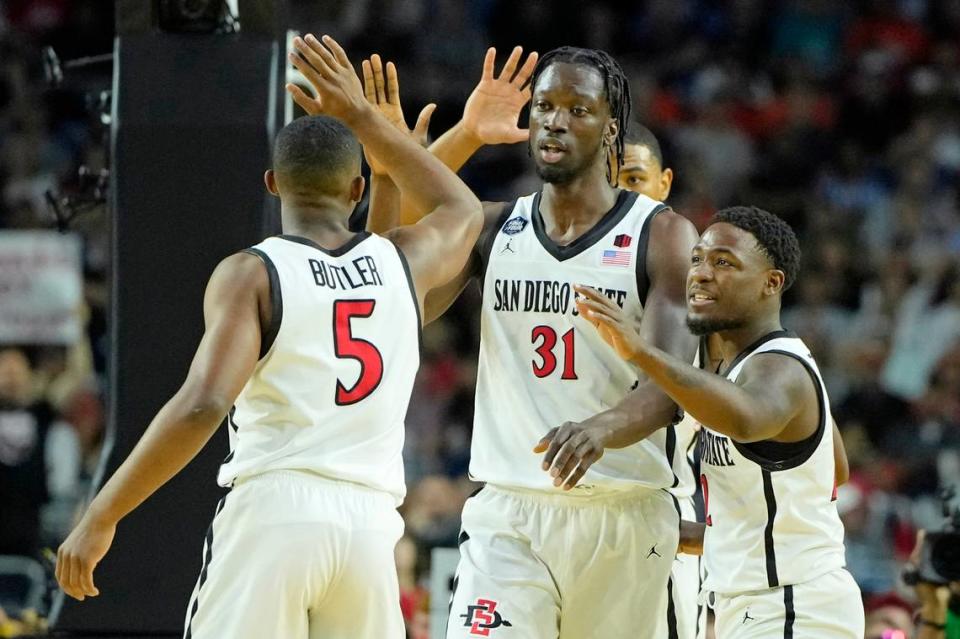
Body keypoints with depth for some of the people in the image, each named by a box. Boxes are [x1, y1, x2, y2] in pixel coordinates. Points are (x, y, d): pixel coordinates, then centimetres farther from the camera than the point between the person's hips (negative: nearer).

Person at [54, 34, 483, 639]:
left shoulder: (250, 275, -2)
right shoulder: (403, 262, 11)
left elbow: (203, 406, -16)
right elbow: (463, 210, 36)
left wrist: (101, 518, -11)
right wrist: (362, 117, 36)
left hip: (272, 509, -4)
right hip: (369, 523, 4)